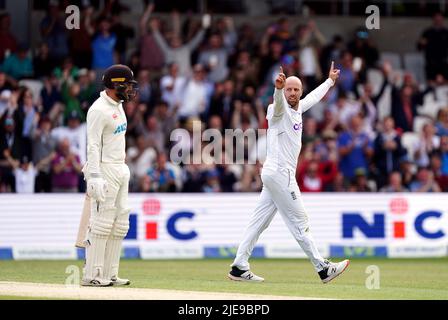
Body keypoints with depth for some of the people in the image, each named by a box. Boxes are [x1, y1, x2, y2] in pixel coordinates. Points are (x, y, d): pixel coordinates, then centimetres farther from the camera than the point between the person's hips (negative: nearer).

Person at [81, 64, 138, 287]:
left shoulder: (118, 106, 16)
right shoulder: (99, 110, -14)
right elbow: (93, 146, -18)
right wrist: (94, 177, -24)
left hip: (121, 169, 10)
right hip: (104, 169, -10)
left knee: (120, 225, 8)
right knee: (101, 224, -10)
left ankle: (109, 274, 11)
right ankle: (92, 275, -7)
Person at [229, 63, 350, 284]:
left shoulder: (298, 108, 16)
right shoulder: (279, 109, -10)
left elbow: (314, 97, 35)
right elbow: (278, 100, -34)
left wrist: (330, 80, 48)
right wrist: (278, 88, -57)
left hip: (277, 175, 9)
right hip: (279, 173, -9)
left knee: (259, 222, 7)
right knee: (299, 222, -4)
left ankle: (239, 268, 6)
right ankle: (323, 269, 0)